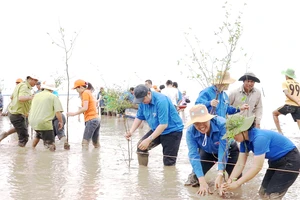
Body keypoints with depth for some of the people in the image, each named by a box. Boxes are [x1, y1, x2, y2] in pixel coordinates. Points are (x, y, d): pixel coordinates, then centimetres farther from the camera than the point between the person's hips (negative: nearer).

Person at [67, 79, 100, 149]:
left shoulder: (85, 93, -6)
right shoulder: (89, 93, 22)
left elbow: (85, 108, -17)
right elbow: (88, 108, 15)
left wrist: (74, 113, -14)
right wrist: (81, 96, 15)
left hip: (91, 120, -10)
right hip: (96, 119, 10)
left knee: (85, 144, -13)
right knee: (96, 144, 12)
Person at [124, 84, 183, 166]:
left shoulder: (161, 101, -30)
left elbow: (163, 125, -31)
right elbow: (139, 118, 3)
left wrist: (148, 140, -32)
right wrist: (130, 132, -16)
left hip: (172, 130, -7)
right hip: (156, 129, 7)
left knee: (168, 162, -8)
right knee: (141, 146, -10)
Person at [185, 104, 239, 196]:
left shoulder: (221, 123, -39)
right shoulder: (190, 131, -31)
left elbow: (223, 150, -41)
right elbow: (193, 155, -34)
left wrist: (220, 174, -52)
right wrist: (202, 182, -43)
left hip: (229, 150, -2)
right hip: (208, 152, 2)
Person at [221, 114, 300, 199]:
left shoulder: (259, 138, -32)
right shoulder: (244, 140, -5)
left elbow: (257, 167, -33)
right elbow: (240, 164, -4)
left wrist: (237, 183, -30)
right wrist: (230, 180, -18)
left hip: (290, 161, -9)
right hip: (276, 161, 9)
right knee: (263, 192, 10)